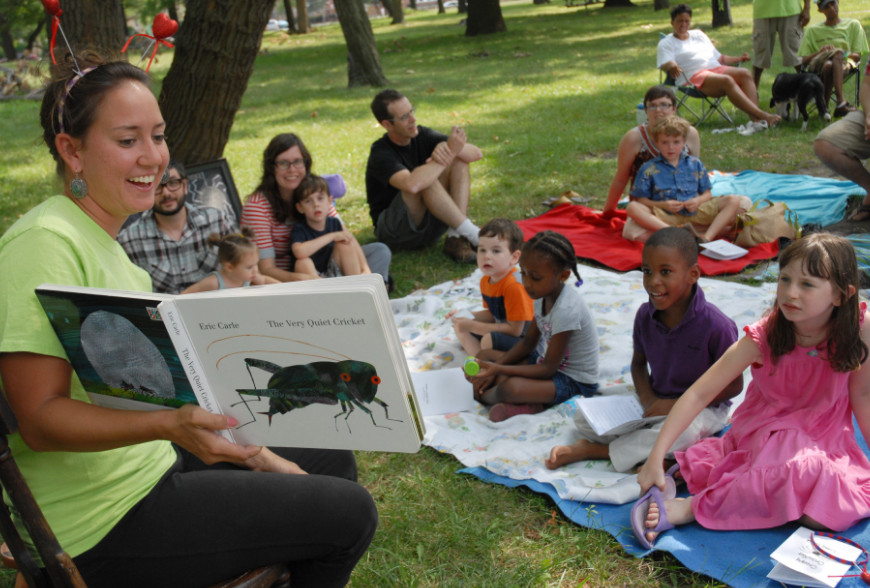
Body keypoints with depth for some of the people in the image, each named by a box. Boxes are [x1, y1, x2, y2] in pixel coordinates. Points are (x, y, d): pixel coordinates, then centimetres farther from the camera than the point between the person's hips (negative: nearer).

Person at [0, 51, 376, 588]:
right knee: (350, 512, -9)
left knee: (334, 459, 16)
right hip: (107, 524, -9)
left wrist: (251, 454, 7)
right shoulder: (45, 243, -21)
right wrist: (169, 424, -39)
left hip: (155, 464, 10)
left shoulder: (102, 238, 9)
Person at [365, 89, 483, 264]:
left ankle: (456, 239, -22)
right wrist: (450, 152, -32)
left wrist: (447, 148, -29)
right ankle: (472, 234, -24)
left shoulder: (422, 136, -1)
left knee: (460, 161, -10)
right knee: (426, 181, -32)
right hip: (394, 232, -6)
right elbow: (411, 184, -42)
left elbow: (476, 153, -8)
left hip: (429, 226, 7)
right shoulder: (381, 154, -19)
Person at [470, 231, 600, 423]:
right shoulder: (543, 295, -3)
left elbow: (548, 369, -25)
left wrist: (498, 369, -30)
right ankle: (525, 405, -16)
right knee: (484, 356, 4)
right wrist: (494, 368, -7)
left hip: (575, 382, -10)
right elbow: (528, 343, 7)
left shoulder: (566, 310, -30)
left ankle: (485, 396, -2)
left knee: (511, 387, -36)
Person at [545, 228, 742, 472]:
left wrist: (676, 404, -21)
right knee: (583, 417, -8)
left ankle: (591, 449, -22)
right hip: (656, 400, 5)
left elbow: (734, 384, -15)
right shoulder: (645, 315, -7)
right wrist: (648, 400, -11)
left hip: (703, 407, -4)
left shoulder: (716, 326, -23)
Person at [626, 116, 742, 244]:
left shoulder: (695, 164, 14)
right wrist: (663, 205, -12)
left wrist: (698, 201, -7)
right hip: (665, 217, -3)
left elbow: (707, 193, 16)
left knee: (734, 201, -14)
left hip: (695, 213, 3)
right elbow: (641, 199, 3)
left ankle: (707, 237, -34)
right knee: (632, 208, -30)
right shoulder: (649, 169, 6)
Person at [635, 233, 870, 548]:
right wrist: (656, 458, -26)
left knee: (836, 510, -29)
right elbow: (699, 394, -21)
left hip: (827, 444, 3)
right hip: (764, 436, -2)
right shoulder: (763, 337, -20)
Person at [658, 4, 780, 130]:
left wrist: (738, 59, 18)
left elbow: (719, 58, 30)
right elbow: (664, 64, -7)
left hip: (717, 68, 6)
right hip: (694, 77, -6)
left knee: (745, 73, -22)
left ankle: (755, 119, -38)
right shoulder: (666, 43, 12)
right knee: (727, 80, -33)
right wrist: (671, 65, -29)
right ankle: (762, 115, -41)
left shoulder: (698, 34, 29)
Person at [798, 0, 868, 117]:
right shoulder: (812, 30, 23)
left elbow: (857, 56, 13)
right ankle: (841, 102, -50)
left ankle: (824, 107, -47)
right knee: (828, 65, -39)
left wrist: (846, 54, -11)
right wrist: (820, 52, -10)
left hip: (844, 64, 0)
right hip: (817, 66, 0)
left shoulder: (853, 25, 23)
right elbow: (803, 61, 10)